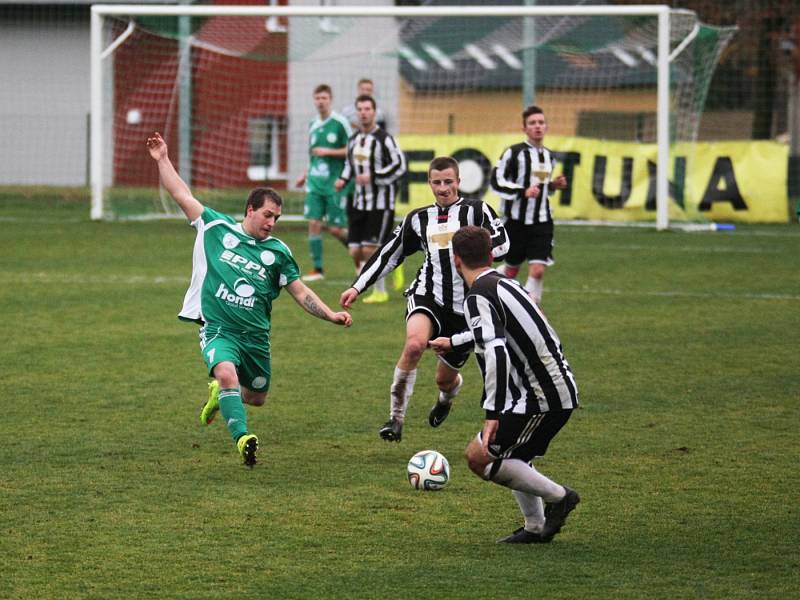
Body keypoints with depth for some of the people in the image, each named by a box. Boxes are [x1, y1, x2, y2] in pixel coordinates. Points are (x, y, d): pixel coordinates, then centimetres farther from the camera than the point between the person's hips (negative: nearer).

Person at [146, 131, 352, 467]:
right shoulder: (217, 228, 3)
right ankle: (243, 439, -35)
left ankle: (219, 394, 46)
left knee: (256, 398, 13)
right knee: (227, 372, -33)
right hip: (218, 329, -4)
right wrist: (162, 160, 3)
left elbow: (301, 294, 10)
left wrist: (331, 316, -3)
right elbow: (182, 196, 6)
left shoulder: (277, 252, 7)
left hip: (256, 335, 4)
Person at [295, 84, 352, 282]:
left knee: (336, 228, -4)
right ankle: (317, 269, 3)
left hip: (335, 184, -5)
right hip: (315, 183, 5)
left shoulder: (340, 123, -8)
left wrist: (329, 152, -15)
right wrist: (305, 176, 19)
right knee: (314, 222, -3)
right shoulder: (313, 125, 11)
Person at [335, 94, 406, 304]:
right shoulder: (354, 140, 10)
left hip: (381, 203, -7)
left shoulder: (384, 139, -11)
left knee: (369, 249, -10)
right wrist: (344, 179, 5)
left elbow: (399, 166, -14)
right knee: (355, 251, 0)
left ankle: (380, 292, 4)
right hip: (360, 203, 7)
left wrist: (372, 177, -20)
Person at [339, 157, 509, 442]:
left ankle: (448, 394, 53)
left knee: (445, 378, 11)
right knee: (414, 343, -33)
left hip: (465, 307, -1)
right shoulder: (418, 219, 12)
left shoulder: (476, 211, 1)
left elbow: (501, 242, -15)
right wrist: (357, 287, 15)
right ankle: (396, 418, -26)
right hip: (427, 295, 1)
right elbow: (388, 255, 20)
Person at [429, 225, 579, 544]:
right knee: (511, 453, 25)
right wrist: (453, 343, 53)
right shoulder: (505, 284, 16)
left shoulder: (478, 297, -13)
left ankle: (558, 496, 0)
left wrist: (493, 413, -26)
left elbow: (496, 353, -26)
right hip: (562, 389, 9)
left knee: (479, 457, -5)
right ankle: (536, 528, 25)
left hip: (542, 399, -9)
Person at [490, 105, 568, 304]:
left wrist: (554, 185, 5)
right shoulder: (514, 153, -9)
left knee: (538, 270, -10)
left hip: (541, 222, 4)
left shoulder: (549, 156, 11)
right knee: (511, 269, 10)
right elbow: (496, 181, -13)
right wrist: (522, 192, -24)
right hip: (516, 220, -4)